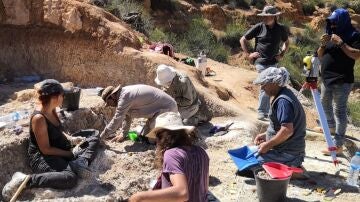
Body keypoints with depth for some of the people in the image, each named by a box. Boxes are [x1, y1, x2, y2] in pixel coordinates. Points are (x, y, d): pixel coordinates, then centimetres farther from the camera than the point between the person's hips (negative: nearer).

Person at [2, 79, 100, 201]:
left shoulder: (52, 110, 3)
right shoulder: (39, 118, -24)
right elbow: (45, 149, -22)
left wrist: (71, 139, 0)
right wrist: (70, 154, -16)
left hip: (61, 149, 9)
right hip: (42, 157, -9)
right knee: (70, 178, -36)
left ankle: (80, 162, -19)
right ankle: (24, 180, -21)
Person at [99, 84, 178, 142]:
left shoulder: (124, 97, -23)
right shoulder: (124, 92, 7)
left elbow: (116, 121, -22)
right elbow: (127, 116, 17)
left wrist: (100, 138, -14)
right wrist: (123, 135, 22)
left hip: (167, 109, -10)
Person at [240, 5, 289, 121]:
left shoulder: (281, 29, 3)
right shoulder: (259, 27, -5)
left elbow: (286, 42, 22)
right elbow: (242, 40, 3)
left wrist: (281, 54, 8)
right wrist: (248, 55, -3)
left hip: (273, 63, 3)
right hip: (261, 62, -3)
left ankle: (266, 112, 23)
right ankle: (261, 112, 0)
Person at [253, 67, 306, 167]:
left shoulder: (283, 101, -22)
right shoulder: (283, 96, 10)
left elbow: (287, 130, -29)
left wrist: (268, 145, -19)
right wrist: (266, 135, 14)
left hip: (287, 153, -10)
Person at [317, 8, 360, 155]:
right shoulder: (331, 34, 15)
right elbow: (320, 56, 14)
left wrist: (341, 43, -24)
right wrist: (323, 44, -5)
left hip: (342, 81, -8)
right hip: (327, 79, 9)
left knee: (339, 111, -11)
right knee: (325, 104, 24)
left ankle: (338, 146, -11)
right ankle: (331, 126, 48)